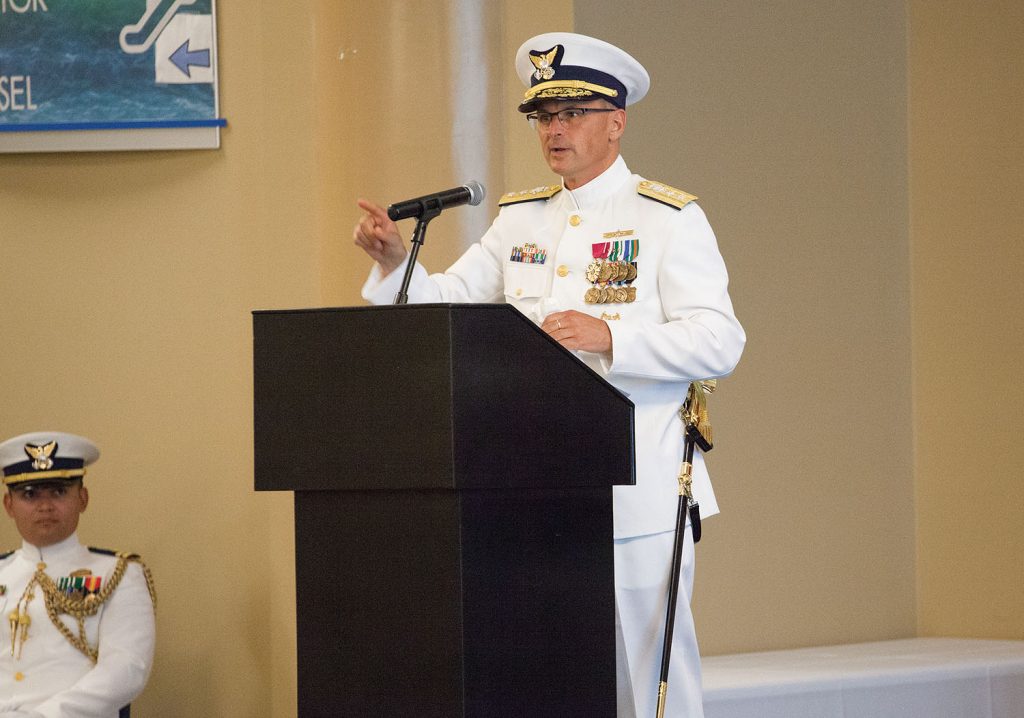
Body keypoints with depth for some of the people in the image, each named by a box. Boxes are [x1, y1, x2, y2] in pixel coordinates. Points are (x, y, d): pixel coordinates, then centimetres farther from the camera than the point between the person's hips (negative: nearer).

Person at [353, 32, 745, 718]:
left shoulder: (671, 219, -2)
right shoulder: (519, 218, 15)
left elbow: (718, 343, -11)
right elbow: (445, 306, 12)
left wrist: (610, 337, -24)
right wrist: (395, 262, -8)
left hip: (636, 493, -5)